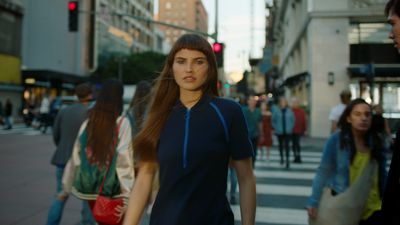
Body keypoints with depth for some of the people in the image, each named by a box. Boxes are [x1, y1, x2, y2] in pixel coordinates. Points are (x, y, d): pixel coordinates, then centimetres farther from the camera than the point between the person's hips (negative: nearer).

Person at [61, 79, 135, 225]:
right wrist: (127, 195, -17)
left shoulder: (88, 123, 4)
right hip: (113, 189, -4)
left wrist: (66, 187, 15)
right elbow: (124, 160, -16)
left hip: (90, 188, 4)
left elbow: (75, 157, 6)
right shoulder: (122, 123, -8)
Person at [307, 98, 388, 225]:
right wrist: (313, 202, -16)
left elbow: (382, 174, 8)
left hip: (373, 207, 4)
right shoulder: (336, 140, -14)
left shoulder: (375, 141, -1)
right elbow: (323, 172, -13)